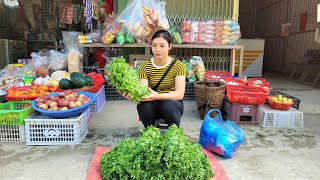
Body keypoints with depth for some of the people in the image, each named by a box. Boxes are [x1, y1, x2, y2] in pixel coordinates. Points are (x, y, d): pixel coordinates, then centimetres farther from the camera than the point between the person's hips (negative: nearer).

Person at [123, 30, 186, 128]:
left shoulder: (178, 66, -11)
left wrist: (157, 96, -40)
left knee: (169, 105, -35)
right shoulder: (145, 67, -6)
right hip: (152, 105, 2)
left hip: (172, 103, -1)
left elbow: (179, 94, -22)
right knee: (144, 106, -32)